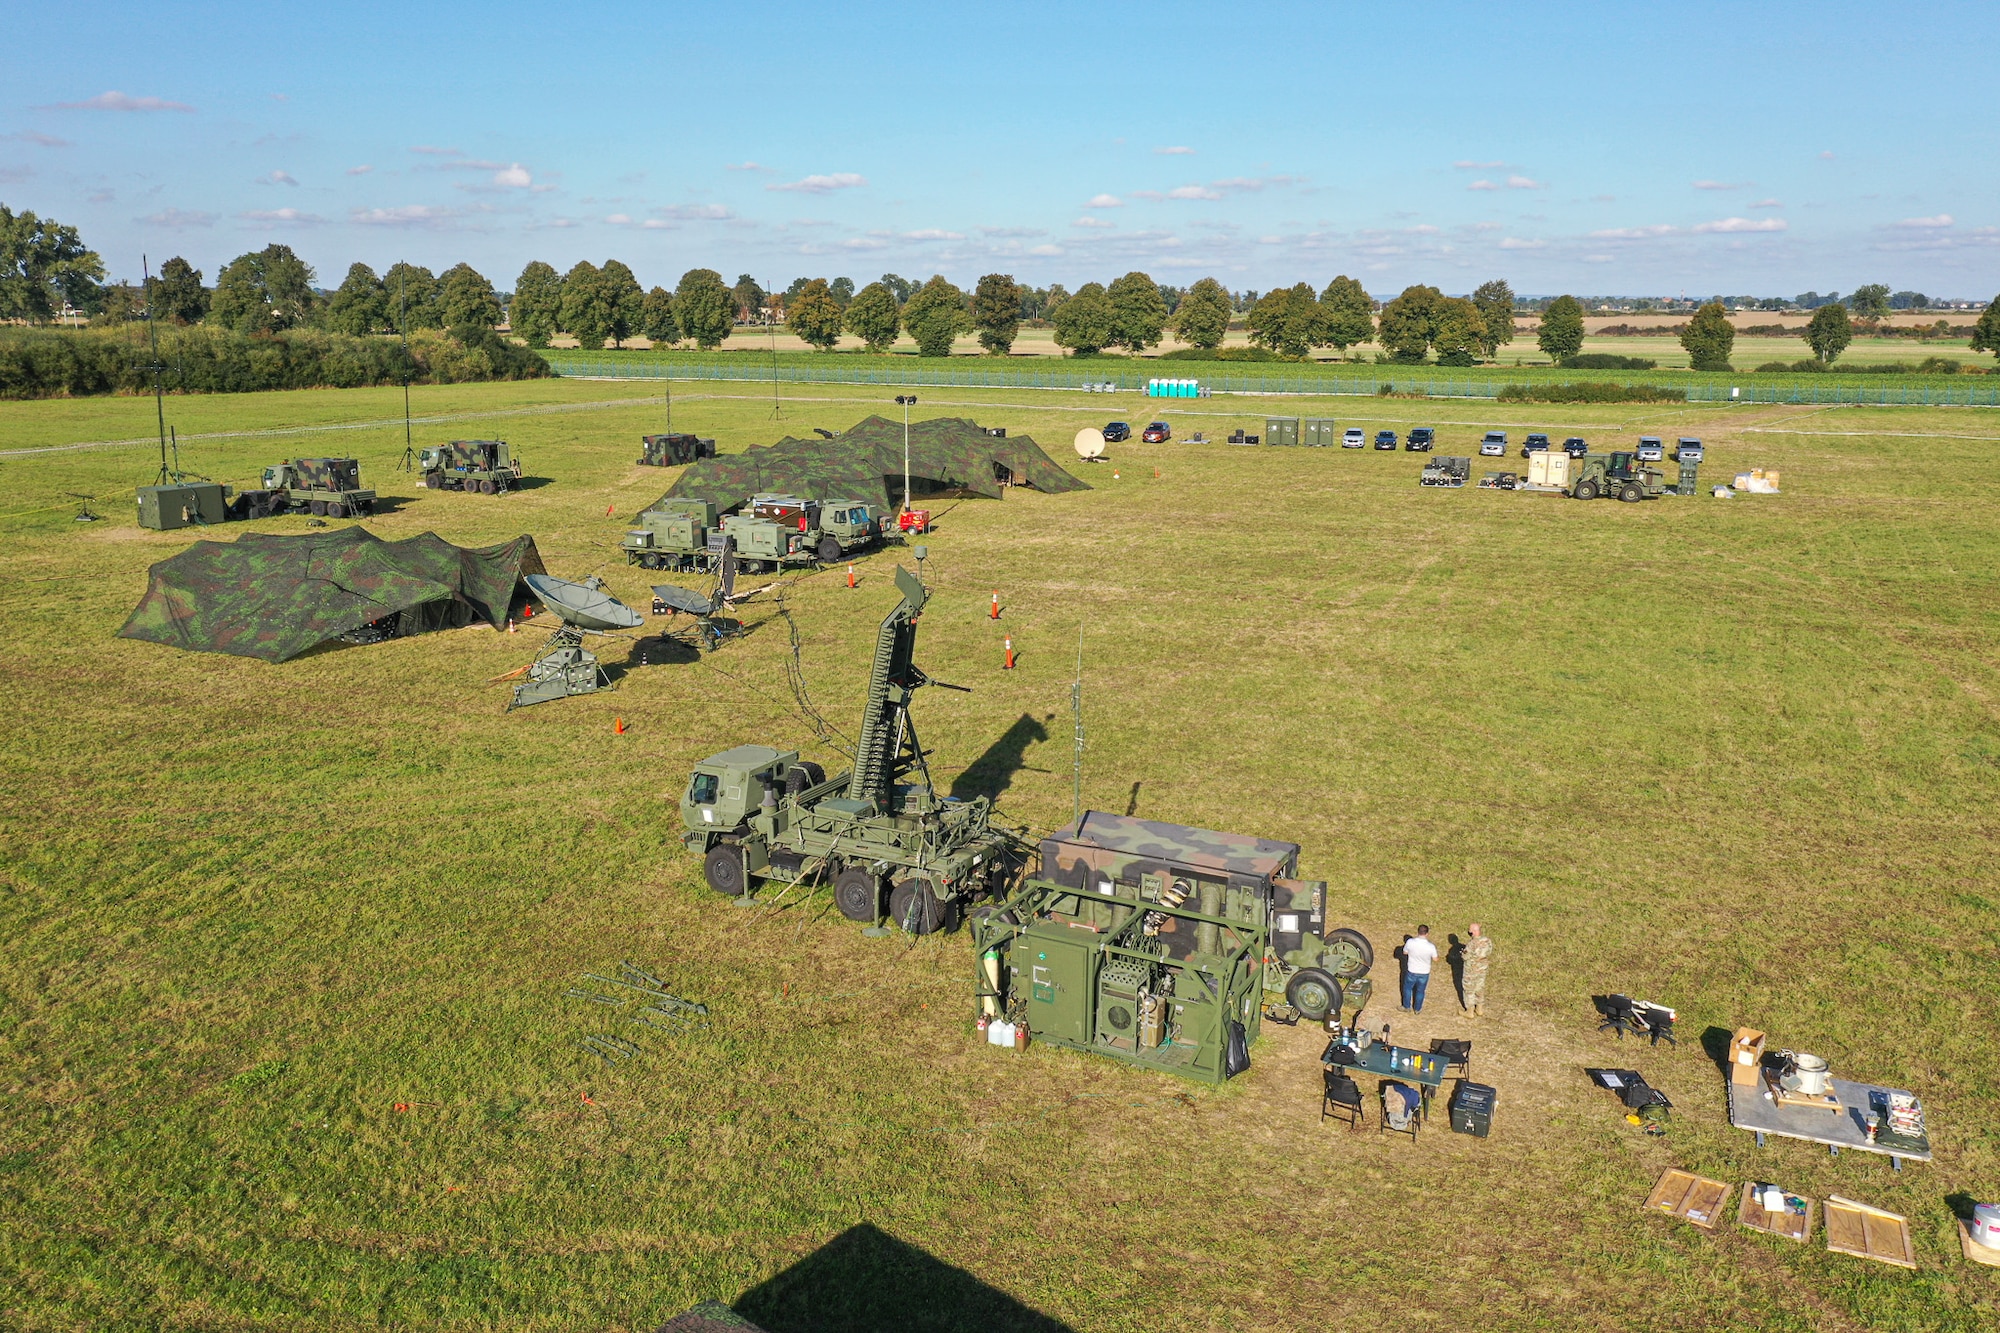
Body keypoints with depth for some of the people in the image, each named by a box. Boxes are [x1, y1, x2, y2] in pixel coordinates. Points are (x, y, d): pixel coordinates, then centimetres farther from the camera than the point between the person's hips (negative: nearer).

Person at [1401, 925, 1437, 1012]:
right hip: (1424, 973, 0)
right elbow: (1435, 959, -7)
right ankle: (1417, 1009, 37)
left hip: (1411, 971, 0)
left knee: (1407, 988, 24)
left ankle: (1407, 1007, 37)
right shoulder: (1431, 947, -23)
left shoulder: (1410, 942, -22)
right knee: (1420, 991, 21)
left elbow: (1405, 952, -3)